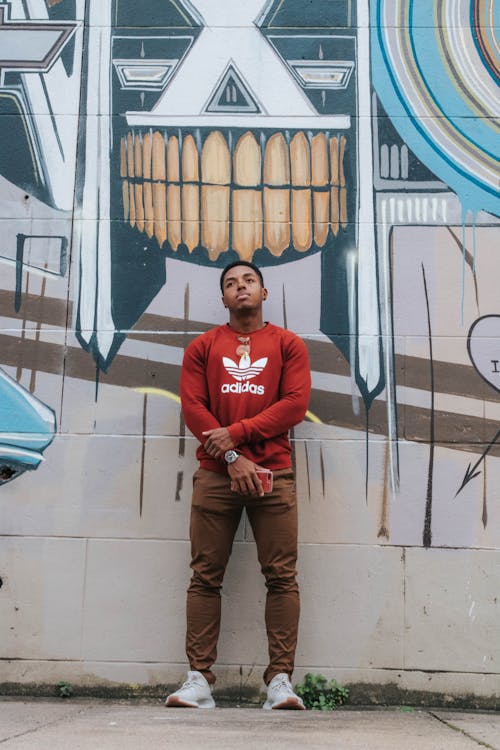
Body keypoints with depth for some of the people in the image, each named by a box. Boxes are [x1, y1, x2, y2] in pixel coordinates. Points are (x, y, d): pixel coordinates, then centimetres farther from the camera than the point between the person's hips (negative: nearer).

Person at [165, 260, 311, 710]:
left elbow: (296, 403, -2)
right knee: (205, 577, -1)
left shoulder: (288, 345, 11)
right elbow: (192, 407, 2)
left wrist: (236, 432, -10)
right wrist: (232, 459, -8)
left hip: (273, 474, 0)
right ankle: (200, 680, 2)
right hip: (216, 474, 1)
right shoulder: (203, 347, 13)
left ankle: (280, 680, 0)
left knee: (282, 576, -4)